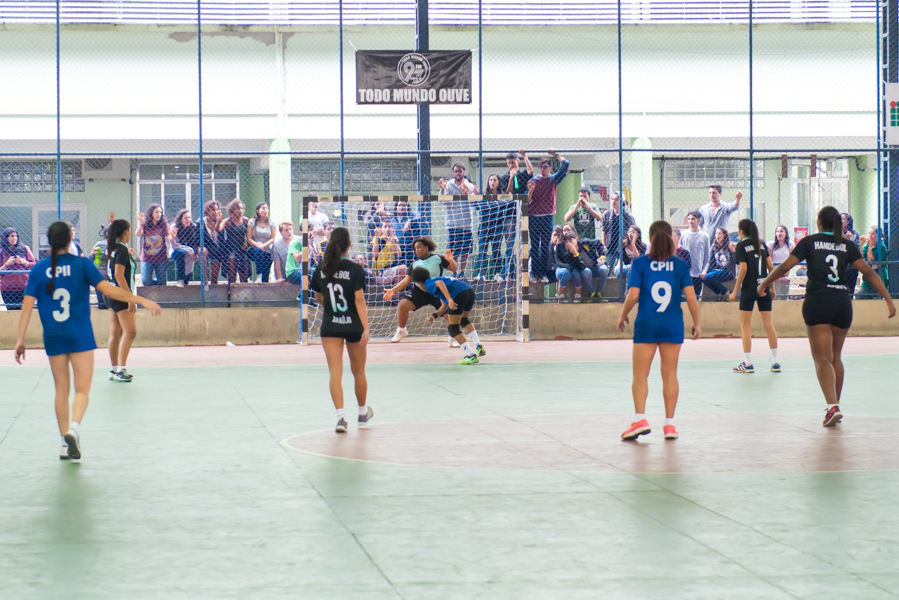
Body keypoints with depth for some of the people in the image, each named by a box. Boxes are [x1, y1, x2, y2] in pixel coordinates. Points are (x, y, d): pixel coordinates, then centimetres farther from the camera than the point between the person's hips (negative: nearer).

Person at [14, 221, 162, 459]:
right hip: (80, 336, -2)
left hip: (53, 338, 2)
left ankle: (66, 441, 11)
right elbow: (108, 290, -9)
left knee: (61, 390, 12)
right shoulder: (82, 264, -5)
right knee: (82, 389, 0)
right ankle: (73, 428, -25)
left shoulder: (38, 270, 1)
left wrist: (20, 340, 4)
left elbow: (27, 306, -1)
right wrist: (142, 300, -3)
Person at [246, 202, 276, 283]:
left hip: (267, 252, 1)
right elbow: (249, 238, -3)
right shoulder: (252, 222, 3)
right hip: (253, 251, -1)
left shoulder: (271, 223, 6)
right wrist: (257, 245, -23)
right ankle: (258, 273, -23)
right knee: (258, 251, -37)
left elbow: (272, 239, 0)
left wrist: (263, 245, -18)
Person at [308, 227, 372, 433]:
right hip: (353, 326, -1)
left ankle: (341, 416, -19)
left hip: (330, 326, 1)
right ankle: (363, 412, 34)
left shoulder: (321, 269, -1)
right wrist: (365, 328, -16)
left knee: (335, 372, -3)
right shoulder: (355, 270, -11)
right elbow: (359, 300, -15)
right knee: (358, 371, 16)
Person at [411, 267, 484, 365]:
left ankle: (471, 356, -1)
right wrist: (434, 315, 25)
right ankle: (479, 347, 21)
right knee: (463, 320, 34)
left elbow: (440, 283, -16)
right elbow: (444, 306, 35)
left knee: (453, 329, 5)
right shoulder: (435, 280, 36)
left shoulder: (428, 284, 9)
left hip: (459, 294, -9)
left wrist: (449, 300, -26)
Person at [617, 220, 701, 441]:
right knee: (670, 374, 8)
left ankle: (640, 419, -10)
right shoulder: (680, 265, 1)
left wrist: (622, 316, 8)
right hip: (672, 325, 2)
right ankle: (669, 424, 9)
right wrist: (697, 323, 10)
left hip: (646, 324, -2)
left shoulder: (640, 263, -4)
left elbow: (633, 296, -8)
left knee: (640, 374, 4)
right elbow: (690, 297, -2)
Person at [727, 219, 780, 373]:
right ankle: (775, 362, 6)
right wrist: (772, 288, 16)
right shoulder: (761, 244, 10)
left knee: (745, 325, 2)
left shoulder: (741, 246, -5)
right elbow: (770, 266, 9)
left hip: (749, 288, -5)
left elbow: (743, 269, -12)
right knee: (768, 324, 6)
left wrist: (735, 291, -8)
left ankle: (747, 363, -1)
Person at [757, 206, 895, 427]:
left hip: (817, 302, -3)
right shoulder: (847, 246, 7)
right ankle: (835, 406, 24)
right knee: (835, 357, 18)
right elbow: (868, 272, 1)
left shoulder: (809, 242, 2)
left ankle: (832, 406, -22)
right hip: (842, 303, 3)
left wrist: (763, 284, 14)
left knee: (823, 359, -5)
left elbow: (784, 267, 0)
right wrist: (888, 299, 1)